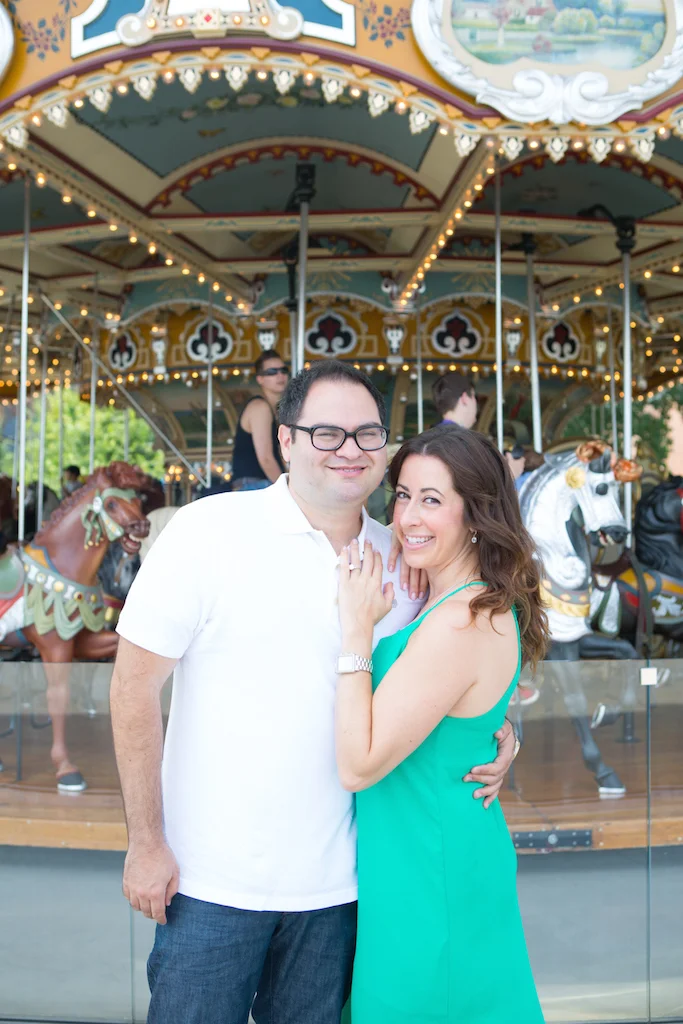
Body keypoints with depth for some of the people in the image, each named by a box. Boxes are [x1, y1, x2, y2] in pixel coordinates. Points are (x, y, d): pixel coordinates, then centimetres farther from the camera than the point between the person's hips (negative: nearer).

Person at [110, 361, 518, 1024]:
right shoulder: (210, 530, -12)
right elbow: (135, 684, -10)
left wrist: (490, 736, -3)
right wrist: (145, 843, -9)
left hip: (335, 884, 4)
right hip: (212, 880, -3)